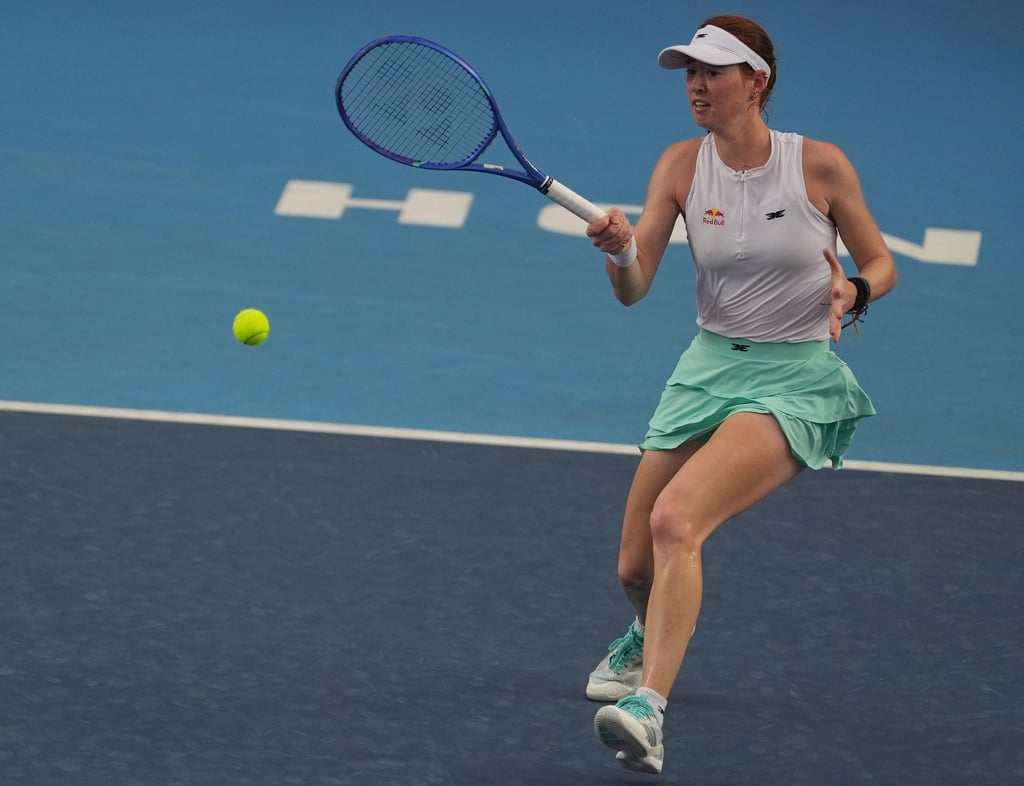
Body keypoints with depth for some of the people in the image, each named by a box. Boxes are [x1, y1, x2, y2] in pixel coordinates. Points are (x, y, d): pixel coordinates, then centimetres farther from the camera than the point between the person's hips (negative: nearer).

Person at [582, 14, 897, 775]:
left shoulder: (821, 164, -9)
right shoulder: (682, 166, -1)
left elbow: (881, 264, 3)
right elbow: (634, 289, -6)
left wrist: (852, 292, -19)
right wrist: (621, 251, -29)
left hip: (795, 378, -5)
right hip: (708, 367, 5)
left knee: (676, 518, -30)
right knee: (636, 568, 9)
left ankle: (649, 708, -37)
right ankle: (656, 635, 47)